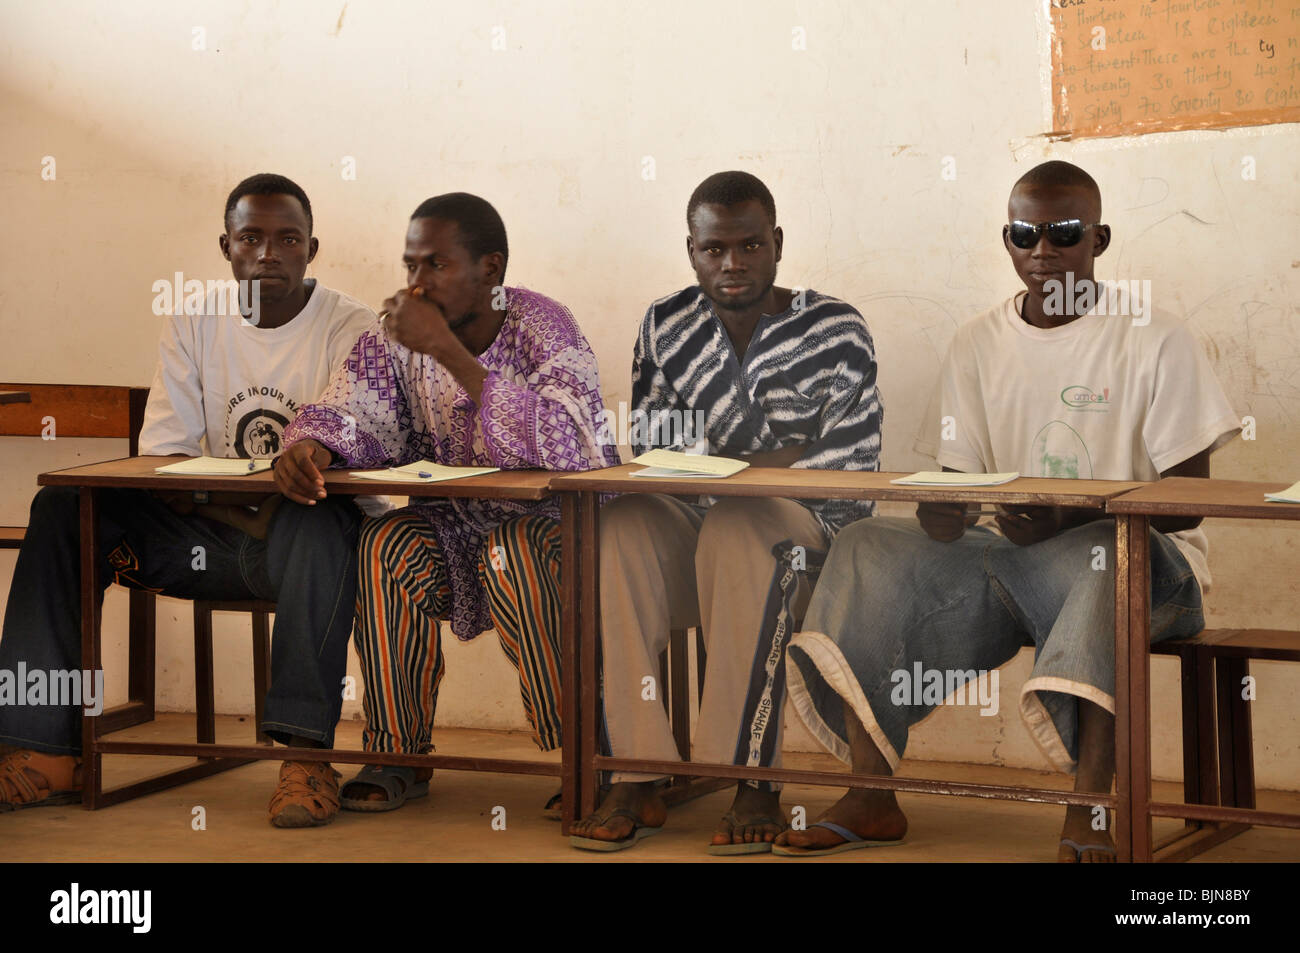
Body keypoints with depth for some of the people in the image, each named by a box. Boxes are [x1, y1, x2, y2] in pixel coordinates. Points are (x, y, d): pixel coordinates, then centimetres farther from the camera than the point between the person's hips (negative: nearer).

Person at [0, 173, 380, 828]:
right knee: (61, 506, -15)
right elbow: (159, 456, 2)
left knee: (313, 525, -40)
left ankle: (306, 754, -41)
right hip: (215, 533, 4)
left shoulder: (350, 329, -3)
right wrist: (241, 518, -16)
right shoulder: (194, 325, 9)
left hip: (313, 529, -4)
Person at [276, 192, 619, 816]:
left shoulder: (542, 329, -17)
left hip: (561, 527, -4)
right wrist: (305, 448, -32)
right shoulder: (397, 337, -1)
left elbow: (562, 447, -34)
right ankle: (398, 758, -11)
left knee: (513, 555, -35)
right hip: (456, 525, 5)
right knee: (388, 547, -24)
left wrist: (447, 348, -34)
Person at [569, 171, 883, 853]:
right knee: (621, 525, -31)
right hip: (686, 535, 3)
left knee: (738, 527, -38)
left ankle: (754, 782, -37)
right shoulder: (666, 326, 13)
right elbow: (647, 445, 7)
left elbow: (850, 468, -1)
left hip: (804, 532, -3)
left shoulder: (836, 333, 4)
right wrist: (777, 458, -9)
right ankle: (634, 782, -34)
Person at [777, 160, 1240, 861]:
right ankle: (870, 800, -19)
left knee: (1105, 558, -40)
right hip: (1008, 560, 5)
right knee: (870, 552, -16)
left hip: (1138, 556, -5)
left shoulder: (1155, 342, -4)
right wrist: (942, 509, -15)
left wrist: (1069, 516, -24)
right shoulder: (978, 345, 10)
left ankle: (1092, 813, -43)